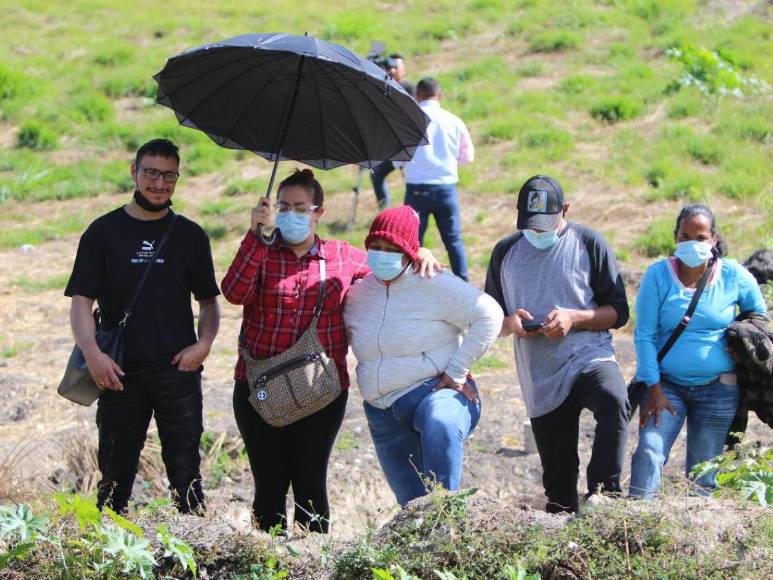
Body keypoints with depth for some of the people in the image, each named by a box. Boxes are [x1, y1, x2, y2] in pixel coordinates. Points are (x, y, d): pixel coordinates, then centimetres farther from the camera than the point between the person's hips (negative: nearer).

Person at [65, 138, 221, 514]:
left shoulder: (190, 236, 10)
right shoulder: (103, 232, 6)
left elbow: (209, 302, 15)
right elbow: (80, 302, 2)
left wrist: (204, 343, -5)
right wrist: (92, 353, -13)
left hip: (178, 370, 0)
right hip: (118, 373, 0)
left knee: (186, 475, -2)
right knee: (115, 477, 4)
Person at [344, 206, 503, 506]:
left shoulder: (433, 285, -10)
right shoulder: (358, 293, 8)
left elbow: (489, 315, -15)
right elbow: (348, 333, 28)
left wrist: (456, 371, -15)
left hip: (437, 392, -7)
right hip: (383, 413, 7)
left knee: (440, 425, -42)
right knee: (411, 502, 6)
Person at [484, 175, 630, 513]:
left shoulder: (589, 244, 1)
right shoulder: (506, 253, 11)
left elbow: (618, 312, 0)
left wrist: (574, 318, -16)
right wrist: (509, 323, -6)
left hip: (590, 357, -3)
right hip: (542, 381, 3)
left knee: (614, 401, -38)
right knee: (558, 484, 5)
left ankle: (602, 493, -35)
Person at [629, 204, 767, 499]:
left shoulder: (734, 276, -2)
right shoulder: (657, 276, -7)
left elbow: (759, 316, 17)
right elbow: (644, 335, -6)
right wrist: (653, 389, -11)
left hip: (718, 388, 1)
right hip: (666, 385, -1)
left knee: (704, 473, 3)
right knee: (649, 452, -20)